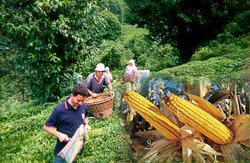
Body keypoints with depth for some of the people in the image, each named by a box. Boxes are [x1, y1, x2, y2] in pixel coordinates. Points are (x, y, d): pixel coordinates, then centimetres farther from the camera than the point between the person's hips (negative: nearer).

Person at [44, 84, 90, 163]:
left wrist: (86, 124, -5)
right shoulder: (59, 110, -21)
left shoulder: (83, 106, -8)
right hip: (63, 149, -4)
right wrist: (58, 134, -23)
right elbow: (47, 126, -10)